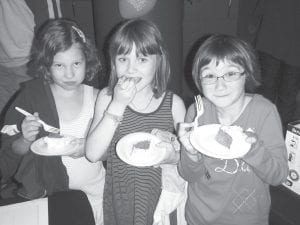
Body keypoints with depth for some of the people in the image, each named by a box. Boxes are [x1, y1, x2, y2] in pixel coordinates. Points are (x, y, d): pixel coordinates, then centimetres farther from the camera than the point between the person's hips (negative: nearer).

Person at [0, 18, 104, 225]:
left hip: (94, 190, 1)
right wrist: (26, 140, -23)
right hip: (48, 190, 0)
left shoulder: (96, 97, -11)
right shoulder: (32, 94, -10)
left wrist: (89, 147, -24)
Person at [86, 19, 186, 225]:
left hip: (160, 198, 0)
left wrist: (174, 157, -21)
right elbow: (93, 154, -17)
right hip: (119, 199, 1)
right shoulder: (107, 97, -7)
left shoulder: (174, 103, -10)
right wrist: (118, 105, -23)